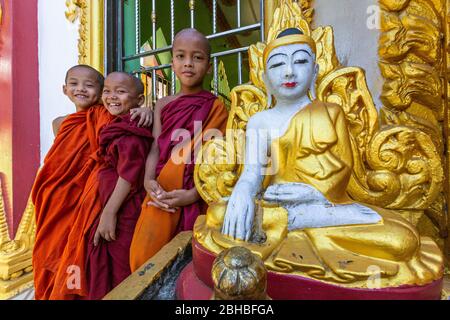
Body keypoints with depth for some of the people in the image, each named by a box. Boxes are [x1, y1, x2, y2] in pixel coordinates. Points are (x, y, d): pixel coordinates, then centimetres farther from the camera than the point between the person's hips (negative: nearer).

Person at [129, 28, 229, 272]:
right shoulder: (163, 105, 11)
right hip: (162, 195, 3)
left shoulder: (215, 107, 0)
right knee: (145, 256, -2)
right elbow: (156, 148, 3)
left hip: (197, 196, -2)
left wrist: (193, 194, -18)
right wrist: (149, 180, -16)